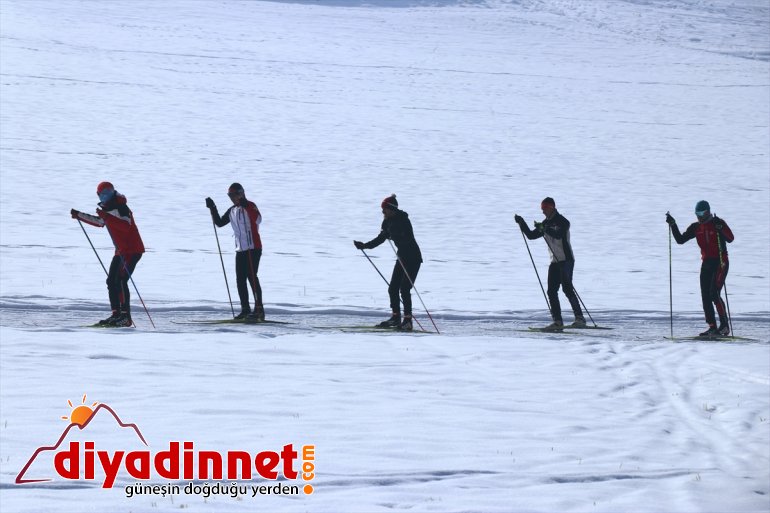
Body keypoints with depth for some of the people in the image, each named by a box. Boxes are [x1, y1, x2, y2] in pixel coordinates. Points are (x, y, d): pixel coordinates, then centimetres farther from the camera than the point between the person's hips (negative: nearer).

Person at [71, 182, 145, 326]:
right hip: (121, 251, 10)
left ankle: (126, 316, -21)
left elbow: (126, 226, -33)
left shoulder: (121, 208, -15)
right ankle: (116, 314, 10)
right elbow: (99, 222, 34)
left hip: (133, 249, -10)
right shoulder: (107, 209, 13)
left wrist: (107, 216, -39)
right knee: (111, 281, 7)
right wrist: (79, 215, 36)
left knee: (121, 281, -19)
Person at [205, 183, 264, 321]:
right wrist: (213, 208, 9)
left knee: (252, 277, -12)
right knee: (240, 280, 6)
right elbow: (220, 223, 20)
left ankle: (259, 309, -12)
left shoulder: (250, 206, -9)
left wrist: (245, 205, -38)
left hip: (253, 248, -8)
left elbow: (257, 219, -27)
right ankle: (245, 309, 12)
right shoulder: (232, 211, 15)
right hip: (240, 250, 8)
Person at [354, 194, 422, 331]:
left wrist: (394, 235, -43)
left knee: (404, 289, -13)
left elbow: (408, 239, -31)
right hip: (402, 257, 9)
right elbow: (381, 238, 13)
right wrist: (364, 245, 5)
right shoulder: (388, 222, 4)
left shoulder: (403, 221, -20)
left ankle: (408, 321, -9)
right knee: (393, 288, 5)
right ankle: (396, 317, 14)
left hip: (413, 258, -9)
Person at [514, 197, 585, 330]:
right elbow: (531, 235, 13)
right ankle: (558, 321, 5)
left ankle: (580, 318, -16)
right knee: (552, 291, 2)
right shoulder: (546, 223, 13)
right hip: (555, 262, 8)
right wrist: (521, 223, 2)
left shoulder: (562, 221, -11)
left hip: (566, 260, -8)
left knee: (567, 288, -17)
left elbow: (558, 234, -30)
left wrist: (544, 228, -39)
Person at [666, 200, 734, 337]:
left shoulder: (718, 223, -6)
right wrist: (673, 225, -4)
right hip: (706, 263, 6)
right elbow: (680, 240, 7)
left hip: (720, 262, -6)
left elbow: (730, 238, -18)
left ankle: (724, 325, -12)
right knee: (705, 296, 1)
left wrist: (720, 228, -33)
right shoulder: (696, 227, 9)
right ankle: (712, 327, 5)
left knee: (714, 293, -18)